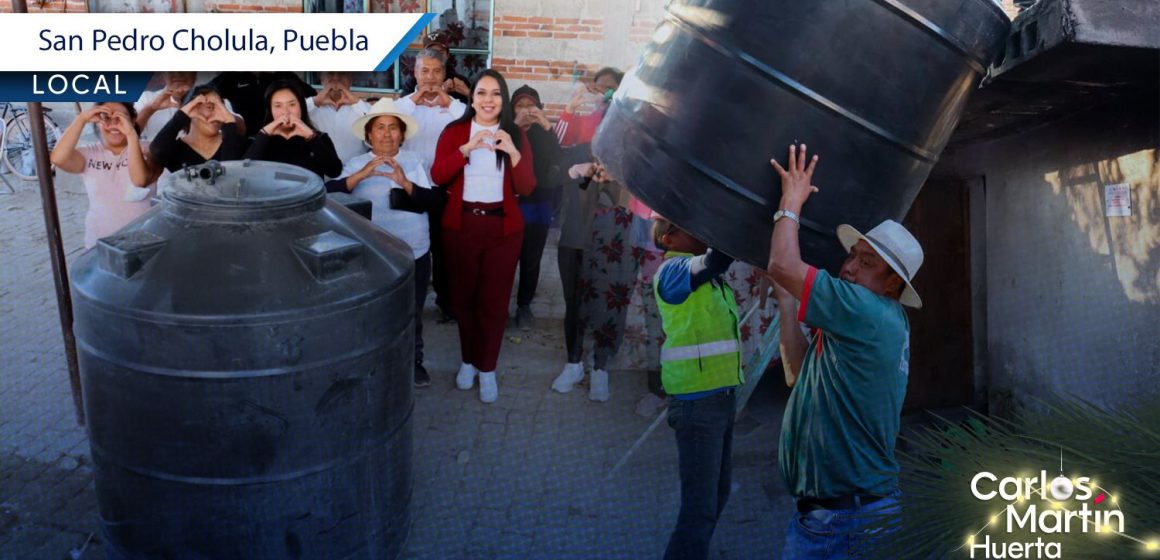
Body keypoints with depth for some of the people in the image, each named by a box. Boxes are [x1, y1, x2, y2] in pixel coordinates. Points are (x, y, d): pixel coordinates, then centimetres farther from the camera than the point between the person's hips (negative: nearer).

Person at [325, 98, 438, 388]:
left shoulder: (414, 161, 0)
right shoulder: (356, 164, -3)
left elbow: (433, 200, -9)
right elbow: (329, 194, -17)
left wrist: (406, 183, -26)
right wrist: (361, 175, -31)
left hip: (415, 254, 1)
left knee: (413, 314, 17)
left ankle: (415, 362, 35)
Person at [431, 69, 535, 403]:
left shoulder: (516, 135, 3)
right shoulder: (455, 131, 1)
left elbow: (527, 188, -5)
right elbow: (437, 176, -11)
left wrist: (513, 152, -20)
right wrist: (467, 148, -22)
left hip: (503, 227, 0)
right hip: (461, 225, 0)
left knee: (494, 300, 3)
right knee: (463, 297, 11)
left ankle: (487, 369, 17)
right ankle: (469, 361, 29)